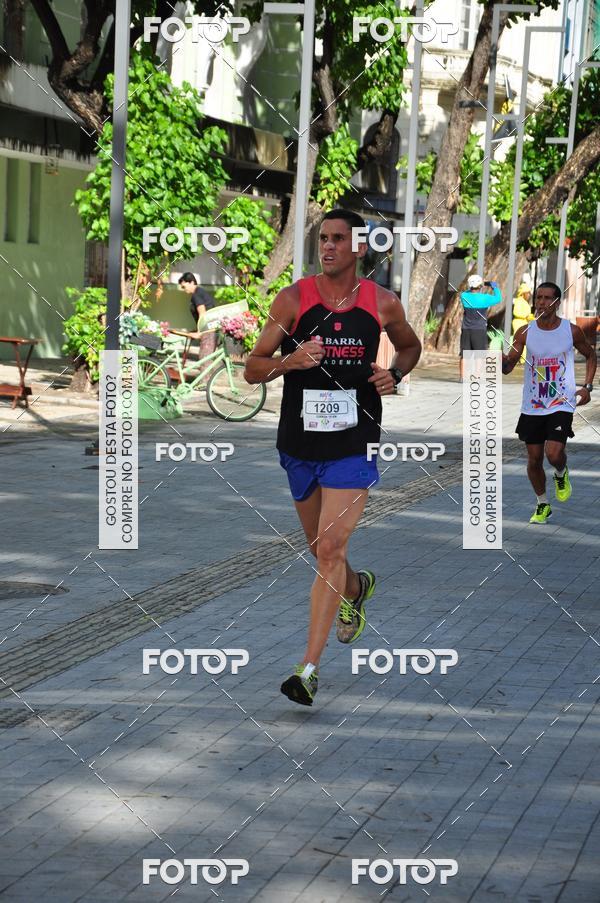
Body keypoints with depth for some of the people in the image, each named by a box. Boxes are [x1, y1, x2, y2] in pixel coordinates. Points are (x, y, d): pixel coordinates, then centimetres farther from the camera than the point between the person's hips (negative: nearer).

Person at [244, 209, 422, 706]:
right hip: (300, 441, 2)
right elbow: (253, 368, -2)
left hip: (354, 444, -2)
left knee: (330, 550, -13)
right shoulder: (293, 299, -4)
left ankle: (310, 667, -11)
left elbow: (411, 347, 20)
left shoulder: (383, 303, -1)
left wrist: (394, 374, -1)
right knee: (323, 549, 18)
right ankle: (358, 588, 53)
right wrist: (292, 360, -22)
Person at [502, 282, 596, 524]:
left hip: (561, 404, -2)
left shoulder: (572, 330, -4)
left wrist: (587, 387, 2)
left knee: (553, 453, -19)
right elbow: (508, 367, -5)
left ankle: (561, 474, 18)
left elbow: (590, 356, 14)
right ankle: (542, 505, 28)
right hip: (532, 406, 2)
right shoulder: (525, 332, -3)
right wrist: (502, 360, -29)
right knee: (534, 459, 6)